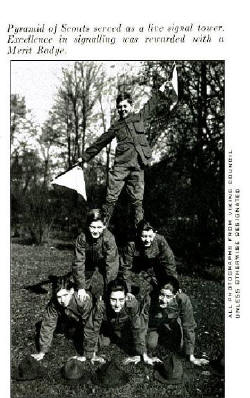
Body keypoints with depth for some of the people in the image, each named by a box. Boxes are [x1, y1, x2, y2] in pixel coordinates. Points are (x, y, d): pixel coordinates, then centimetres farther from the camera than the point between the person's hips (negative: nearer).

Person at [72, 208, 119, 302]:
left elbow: (112, 263, -29)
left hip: (103, 268, -1)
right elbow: (78, 262, -24)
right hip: (88, 266, 1)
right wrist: (81, 287, -27)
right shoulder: (82, 238, -25)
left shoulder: (109, 238, -29)